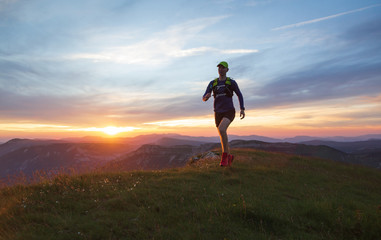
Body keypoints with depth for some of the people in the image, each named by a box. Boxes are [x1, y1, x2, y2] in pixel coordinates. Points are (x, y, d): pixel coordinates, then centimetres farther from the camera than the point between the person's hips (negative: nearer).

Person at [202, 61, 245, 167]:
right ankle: (229, 156, 34)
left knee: (221, 130, -31)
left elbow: (239, 95, 12)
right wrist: (206, 96, -25)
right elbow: (204, 98, 2)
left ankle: (224, 155, -16)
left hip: (229, 112, -4)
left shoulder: (231, 82, 1)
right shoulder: (212, 83, 8)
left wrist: (242, 109, 1)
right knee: (222, 137, 11)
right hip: (218, 113, 4)